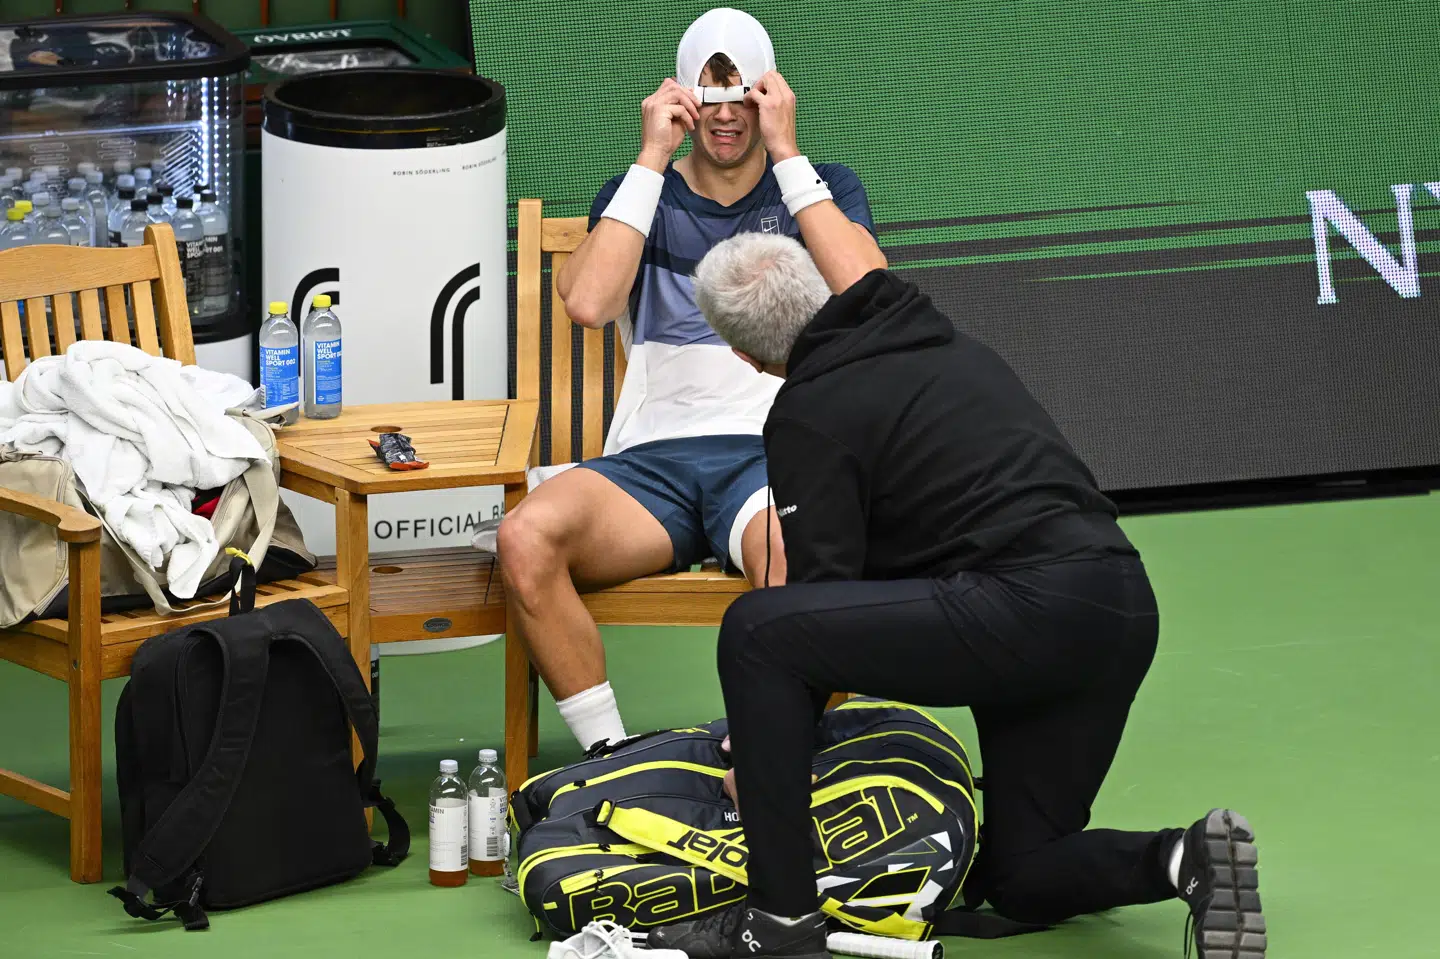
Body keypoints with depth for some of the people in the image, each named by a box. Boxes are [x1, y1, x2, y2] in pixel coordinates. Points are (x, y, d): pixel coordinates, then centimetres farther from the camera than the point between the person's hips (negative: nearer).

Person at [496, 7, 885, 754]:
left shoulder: (822, 188, 17)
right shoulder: (641, 195, 19)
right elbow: (588, 301, -3)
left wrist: (785, 154, -4)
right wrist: (652, 159, -1)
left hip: (776, 451, -2)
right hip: (654, 456, 2)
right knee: (525, 537, -32)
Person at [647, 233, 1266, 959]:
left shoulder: (811, 414, 0)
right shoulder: (946, 343, 24)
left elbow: (822, 594, -2)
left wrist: (762, 751, 11)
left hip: (1026, 613, -9)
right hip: (1124, 614, 9)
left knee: (754, 632, -9)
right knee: (1022, 879, 24)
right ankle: (1185, 860, -3)